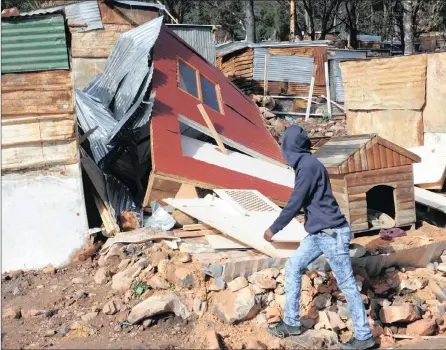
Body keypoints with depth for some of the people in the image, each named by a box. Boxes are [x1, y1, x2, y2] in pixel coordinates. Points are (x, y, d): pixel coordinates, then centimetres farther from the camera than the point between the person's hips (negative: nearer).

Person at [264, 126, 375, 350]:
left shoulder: (308, 166, -18)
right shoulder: (306, 165, 12)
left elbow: (294, 204, -18)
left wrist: (273, 229, -8)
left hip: (332, 233, -10)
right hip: (318, 233, 10)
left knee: (346, 284, -1)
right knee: (293, 267, 10)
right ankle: (291, 323, 18)